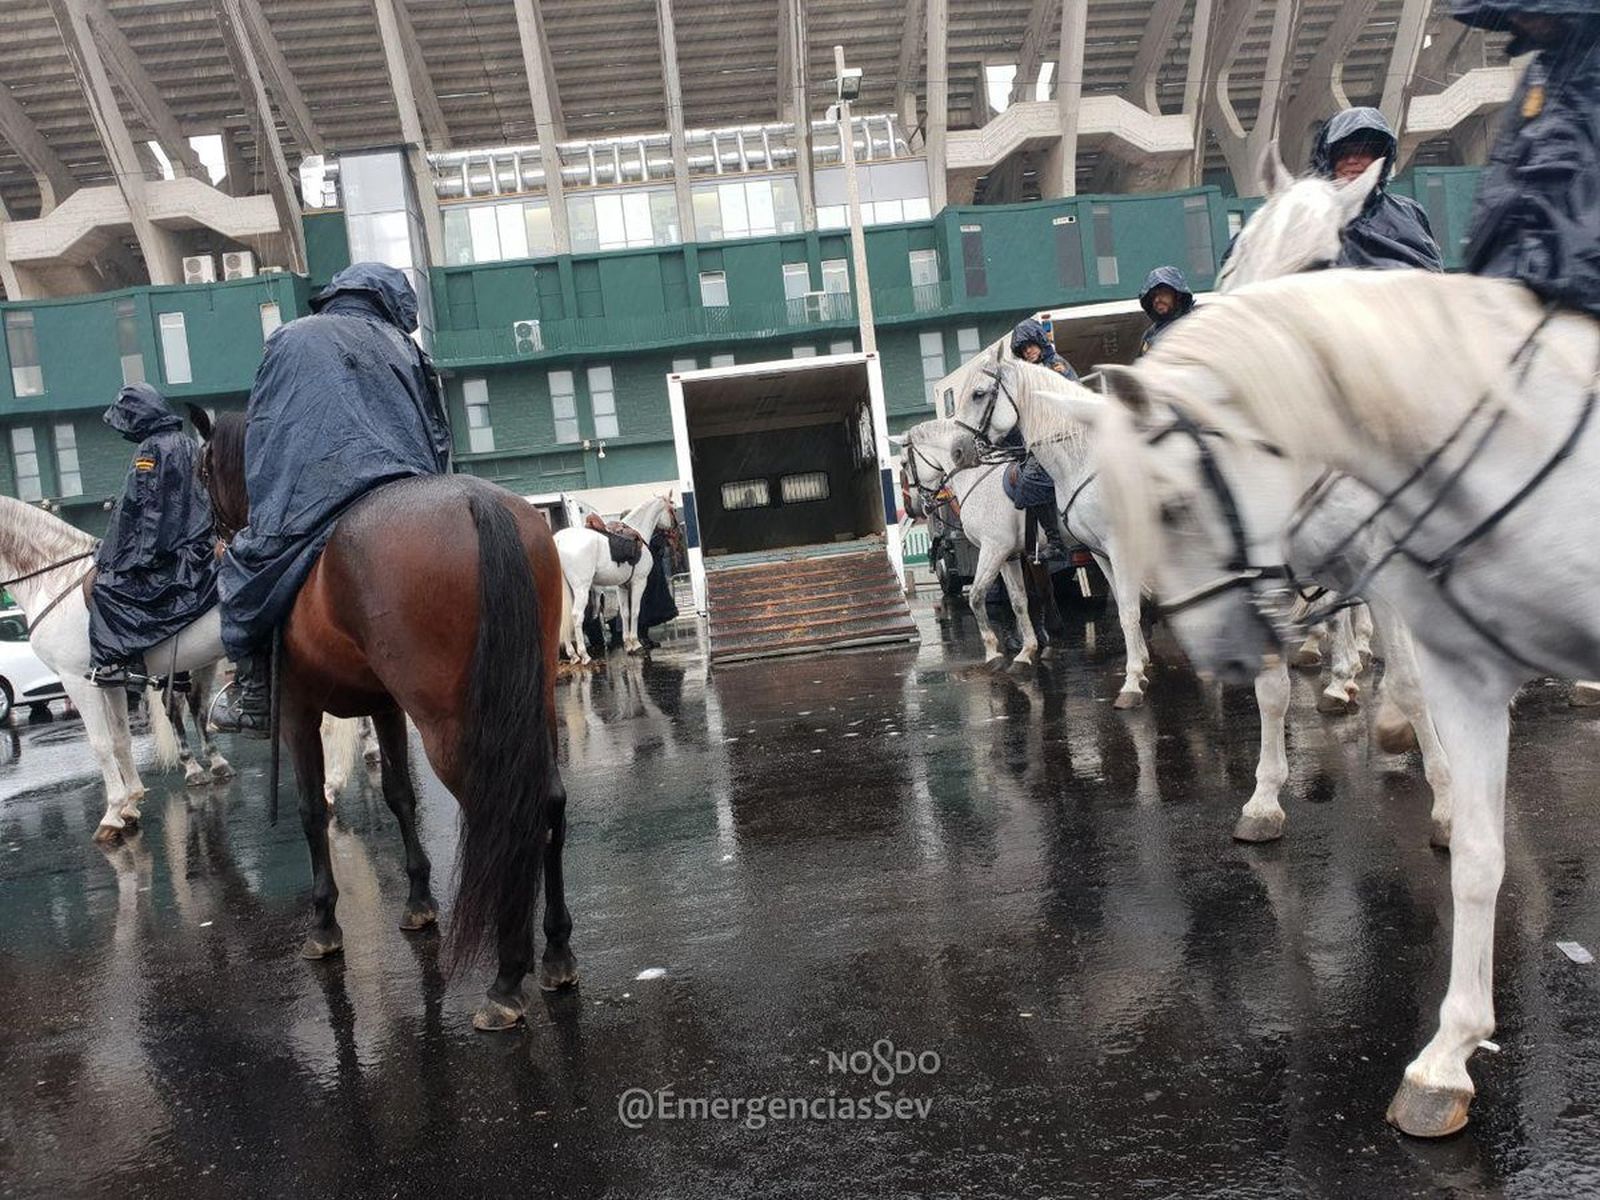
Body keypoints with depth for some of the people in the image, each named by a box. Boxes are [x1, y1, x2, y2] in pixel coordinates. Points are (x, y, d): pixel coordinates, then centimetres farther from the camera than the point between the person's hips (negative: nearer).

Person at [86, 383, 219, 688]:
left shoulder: (151, 449, -10)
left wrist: (108, 564, -8)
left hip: (176, 558, -10)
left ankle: (117, 660, -19)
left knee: (107, 588, -10)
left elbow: (135, 510, -13)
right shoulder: (189, 445, 16)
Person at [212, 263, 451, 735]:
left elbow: (261, 431, 14)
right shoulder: (405, 348, 21)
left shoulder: (290, 339, 16)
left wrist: (265, 508, 18)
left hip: (313, 500, -2)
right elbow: (439, 441, 20)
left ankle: (254, 696, 11)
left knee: (245, 565, 15)